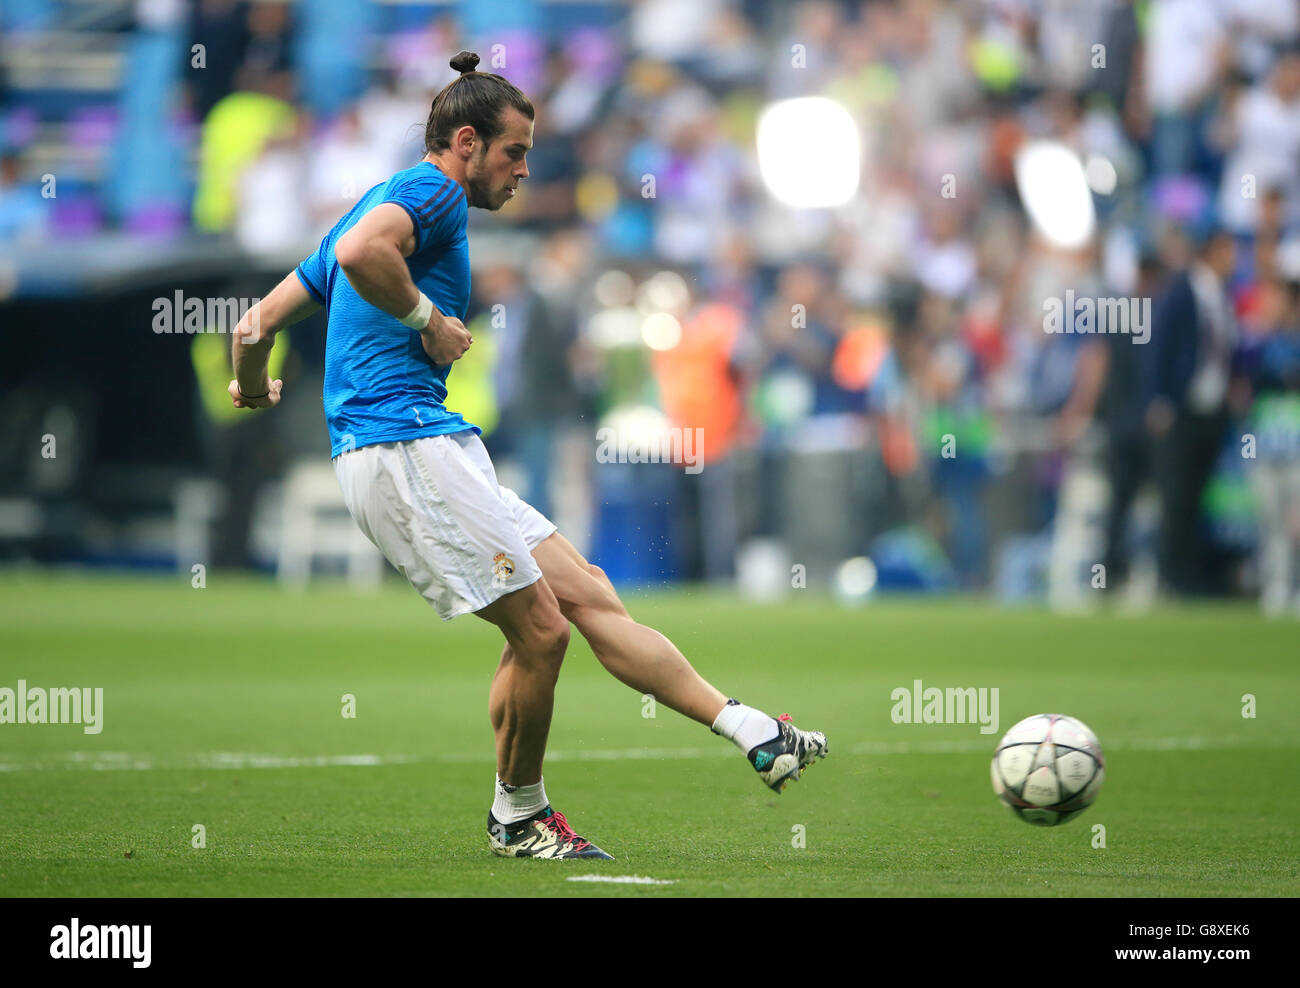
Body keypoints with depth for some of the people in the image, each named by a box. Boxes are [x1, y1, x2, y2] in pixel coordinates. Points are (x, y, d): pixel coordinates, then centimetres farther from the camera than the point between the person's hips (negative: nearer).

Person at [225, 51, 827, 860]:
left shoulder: (397, 199, 25)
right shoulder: (431, 190, -4)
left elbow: (258, 324, 27)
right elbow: (359, 250, -29)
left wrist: (254, 391, 46)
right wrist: (429, 320, -15)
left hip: (435, 448, 11)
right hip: (403, 443, -11)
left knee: (587, 595, 3)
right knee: (539, 629, -9)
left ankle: (753, 732, -2)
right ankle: (518, 816, 8)